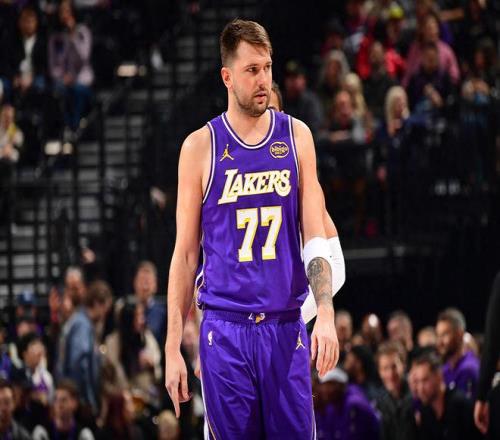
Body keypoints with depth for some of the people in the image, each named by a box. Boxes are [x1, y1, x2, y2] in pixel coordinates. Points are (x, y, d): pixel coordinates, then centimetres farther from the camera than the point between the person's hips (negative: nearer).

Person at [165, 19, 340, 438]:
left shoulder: (296, 137, 6)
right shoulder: (201, 147, 1)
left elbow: (316, 238, 4)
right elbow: (186, 253, 5)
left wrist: (326, 314, -12)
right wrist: (173, 348, 1)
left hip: (286, 328, 1)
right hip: (226, 330, -1)